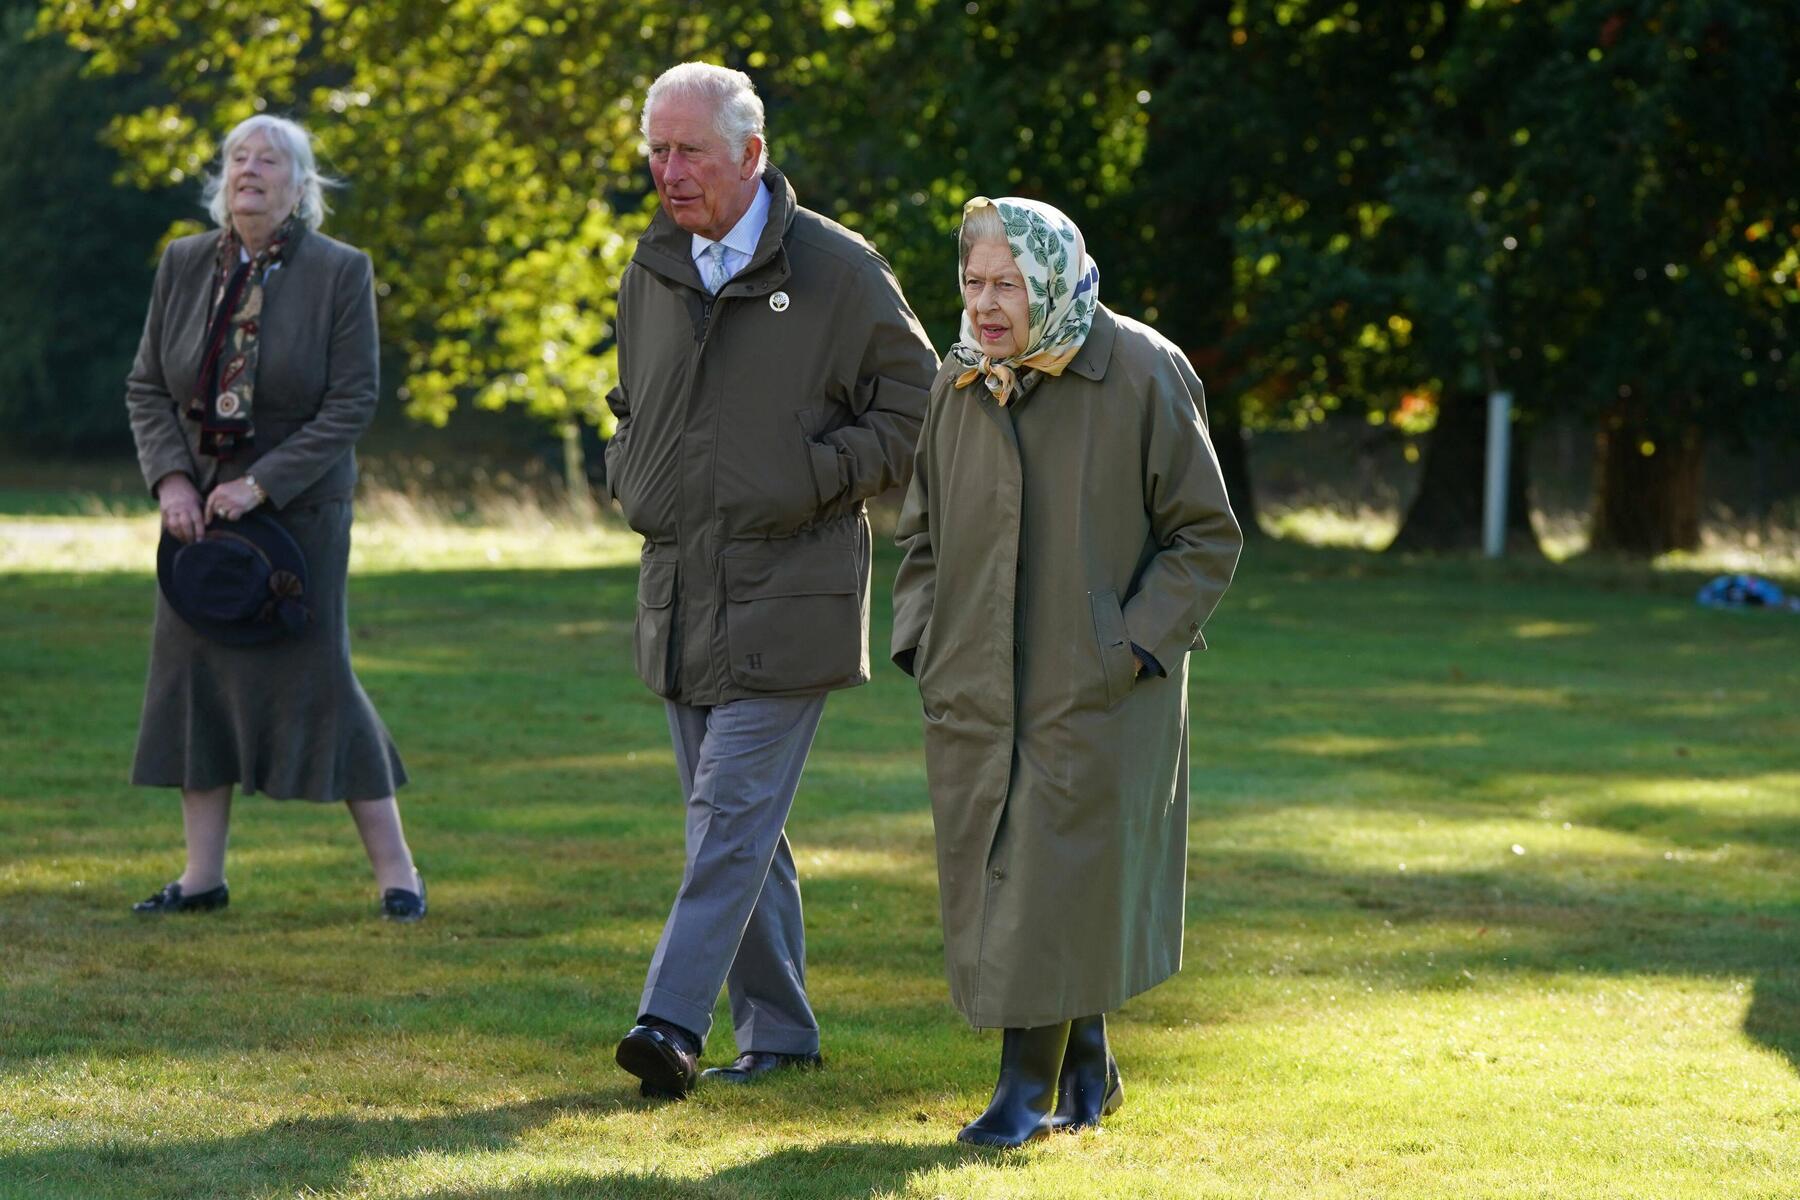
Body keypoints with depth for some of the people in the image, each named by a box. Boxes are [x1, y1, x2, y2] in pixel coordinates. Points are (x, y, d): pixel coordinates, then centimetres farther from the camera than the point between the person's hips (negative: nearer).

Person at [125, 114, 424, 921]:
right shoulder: (183, 265, 4)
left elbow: (352, 403, -11)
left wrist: (261, 485, -17)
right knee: (192, 671, 3)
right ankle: (203, 874, 9)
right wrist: (171, 479, -10)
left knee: (315, 674, -6)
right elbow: (146, 387, 6)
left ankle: (393, 868, 3)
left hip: (297, 507, -4)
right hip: (199, 506, 4)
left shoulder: (340, 272, -7)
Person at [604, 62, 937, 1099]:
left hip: (788, 595, -6)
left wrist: (814, 483, -11)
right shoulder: (652, 275, 12)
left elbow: (914, 407, -2)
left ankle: (673, 1021, -18)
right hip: (680, 591, 6)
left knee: (734, 810, -12)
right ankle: (778, 1031, 17)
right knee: (739, 821, 10)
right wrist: (631, 480, 10)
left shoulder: (838, 271, -6)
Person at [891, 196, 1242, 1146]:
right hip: (973, 694, 5)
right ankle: (1087, 1066, 27)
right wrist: (920, 641, 3)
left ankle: (1027, 1089, 0)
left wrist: (1133, 648, -13)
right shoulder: (956, 389, 5)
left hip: (1097, 692, -5)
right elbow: (920, 536, 17)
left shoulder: (1142, 377, -9)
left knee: (1057, 881, -7)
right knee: (993, 884, 9)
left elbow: (1206, 535, -5)